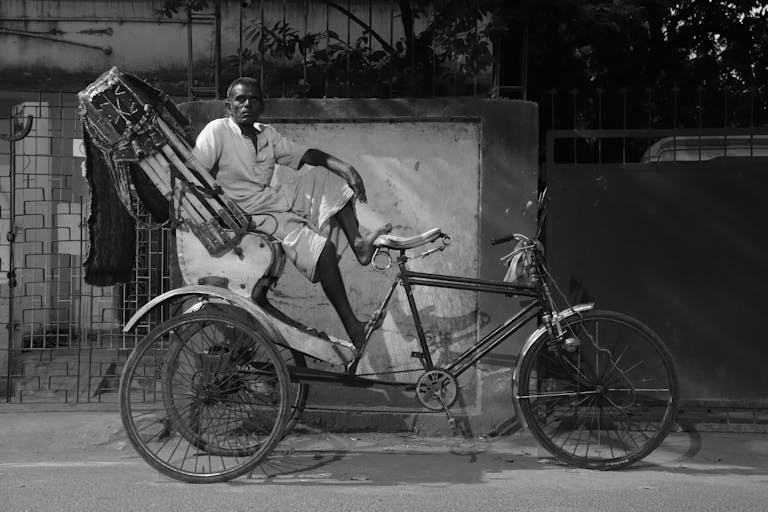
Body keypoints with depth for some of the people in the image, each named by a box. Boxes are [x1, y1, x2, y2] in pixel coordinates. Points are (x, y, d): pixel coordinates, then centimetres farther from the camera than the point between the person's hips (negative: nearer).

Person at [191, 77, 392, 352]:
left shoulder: (267, 134, 12)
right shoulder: (217, 131, -8)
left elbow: (306, 154, 6)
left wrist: (345, 167, -10)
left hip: (275, 200, 8)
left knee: (328, 176, -1)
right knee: (323, 248, -24)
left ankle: (357, 243, -13)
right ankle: (352, 327, -21)